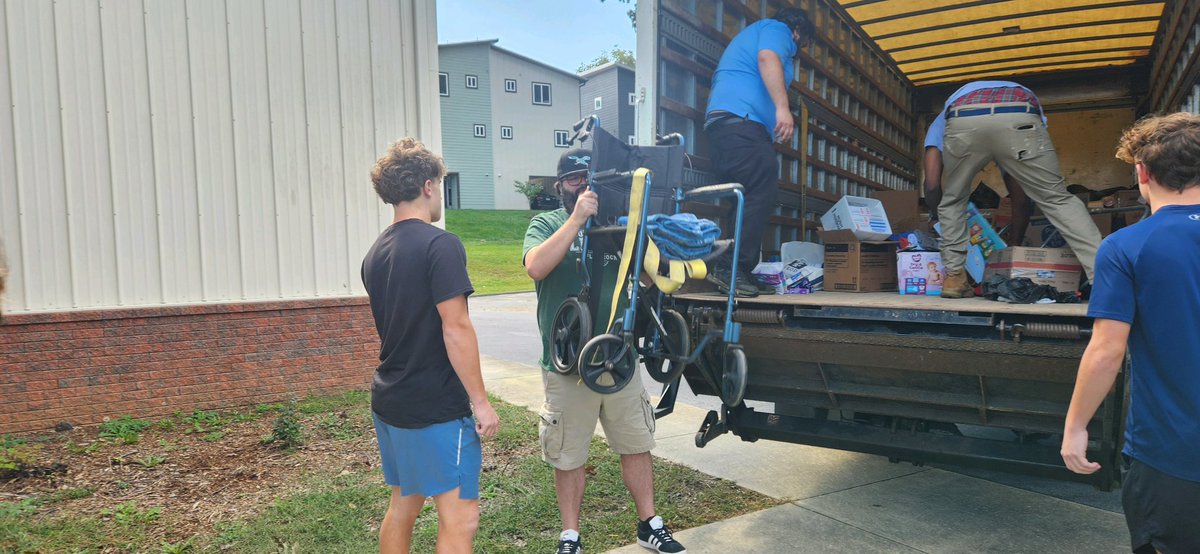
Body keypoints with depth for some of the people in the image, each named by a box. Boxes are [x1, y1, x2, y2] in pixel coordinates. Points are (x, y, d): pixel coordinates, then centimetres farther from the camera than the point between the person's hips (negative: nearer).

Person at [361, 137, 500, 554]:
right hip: (436, 407, -9)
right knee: (460, 518, -2)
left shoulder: (376, 253, 10)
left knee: (403, 505, 20)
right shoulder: (440, 245, -16)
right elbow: (455, 328, -19)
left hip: (390, 400, 9)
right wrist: (481, 402, -14)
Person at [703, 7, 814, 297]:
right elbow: (768, 58, -15)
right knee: (762, 193, -19)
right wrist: (782, 107, -25)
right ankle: (733, 268, -25)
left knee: (747, 203, 7)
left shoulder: (751, 32, 38)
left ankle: (731, 271, 2)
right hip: (741, 118, -10)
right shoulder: (777, 29, 8)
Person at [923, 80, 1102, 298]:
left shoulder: (942, 119, 43)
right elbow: (1020, 194, 44)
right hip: (1019, 122, 1)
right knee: (1058, 199, 15)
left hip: (962, 124, 0)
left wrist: (939, 220, 44)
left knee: (951, 201, 25)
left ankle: (954, 277, 19)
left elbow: (931, 184, 26)